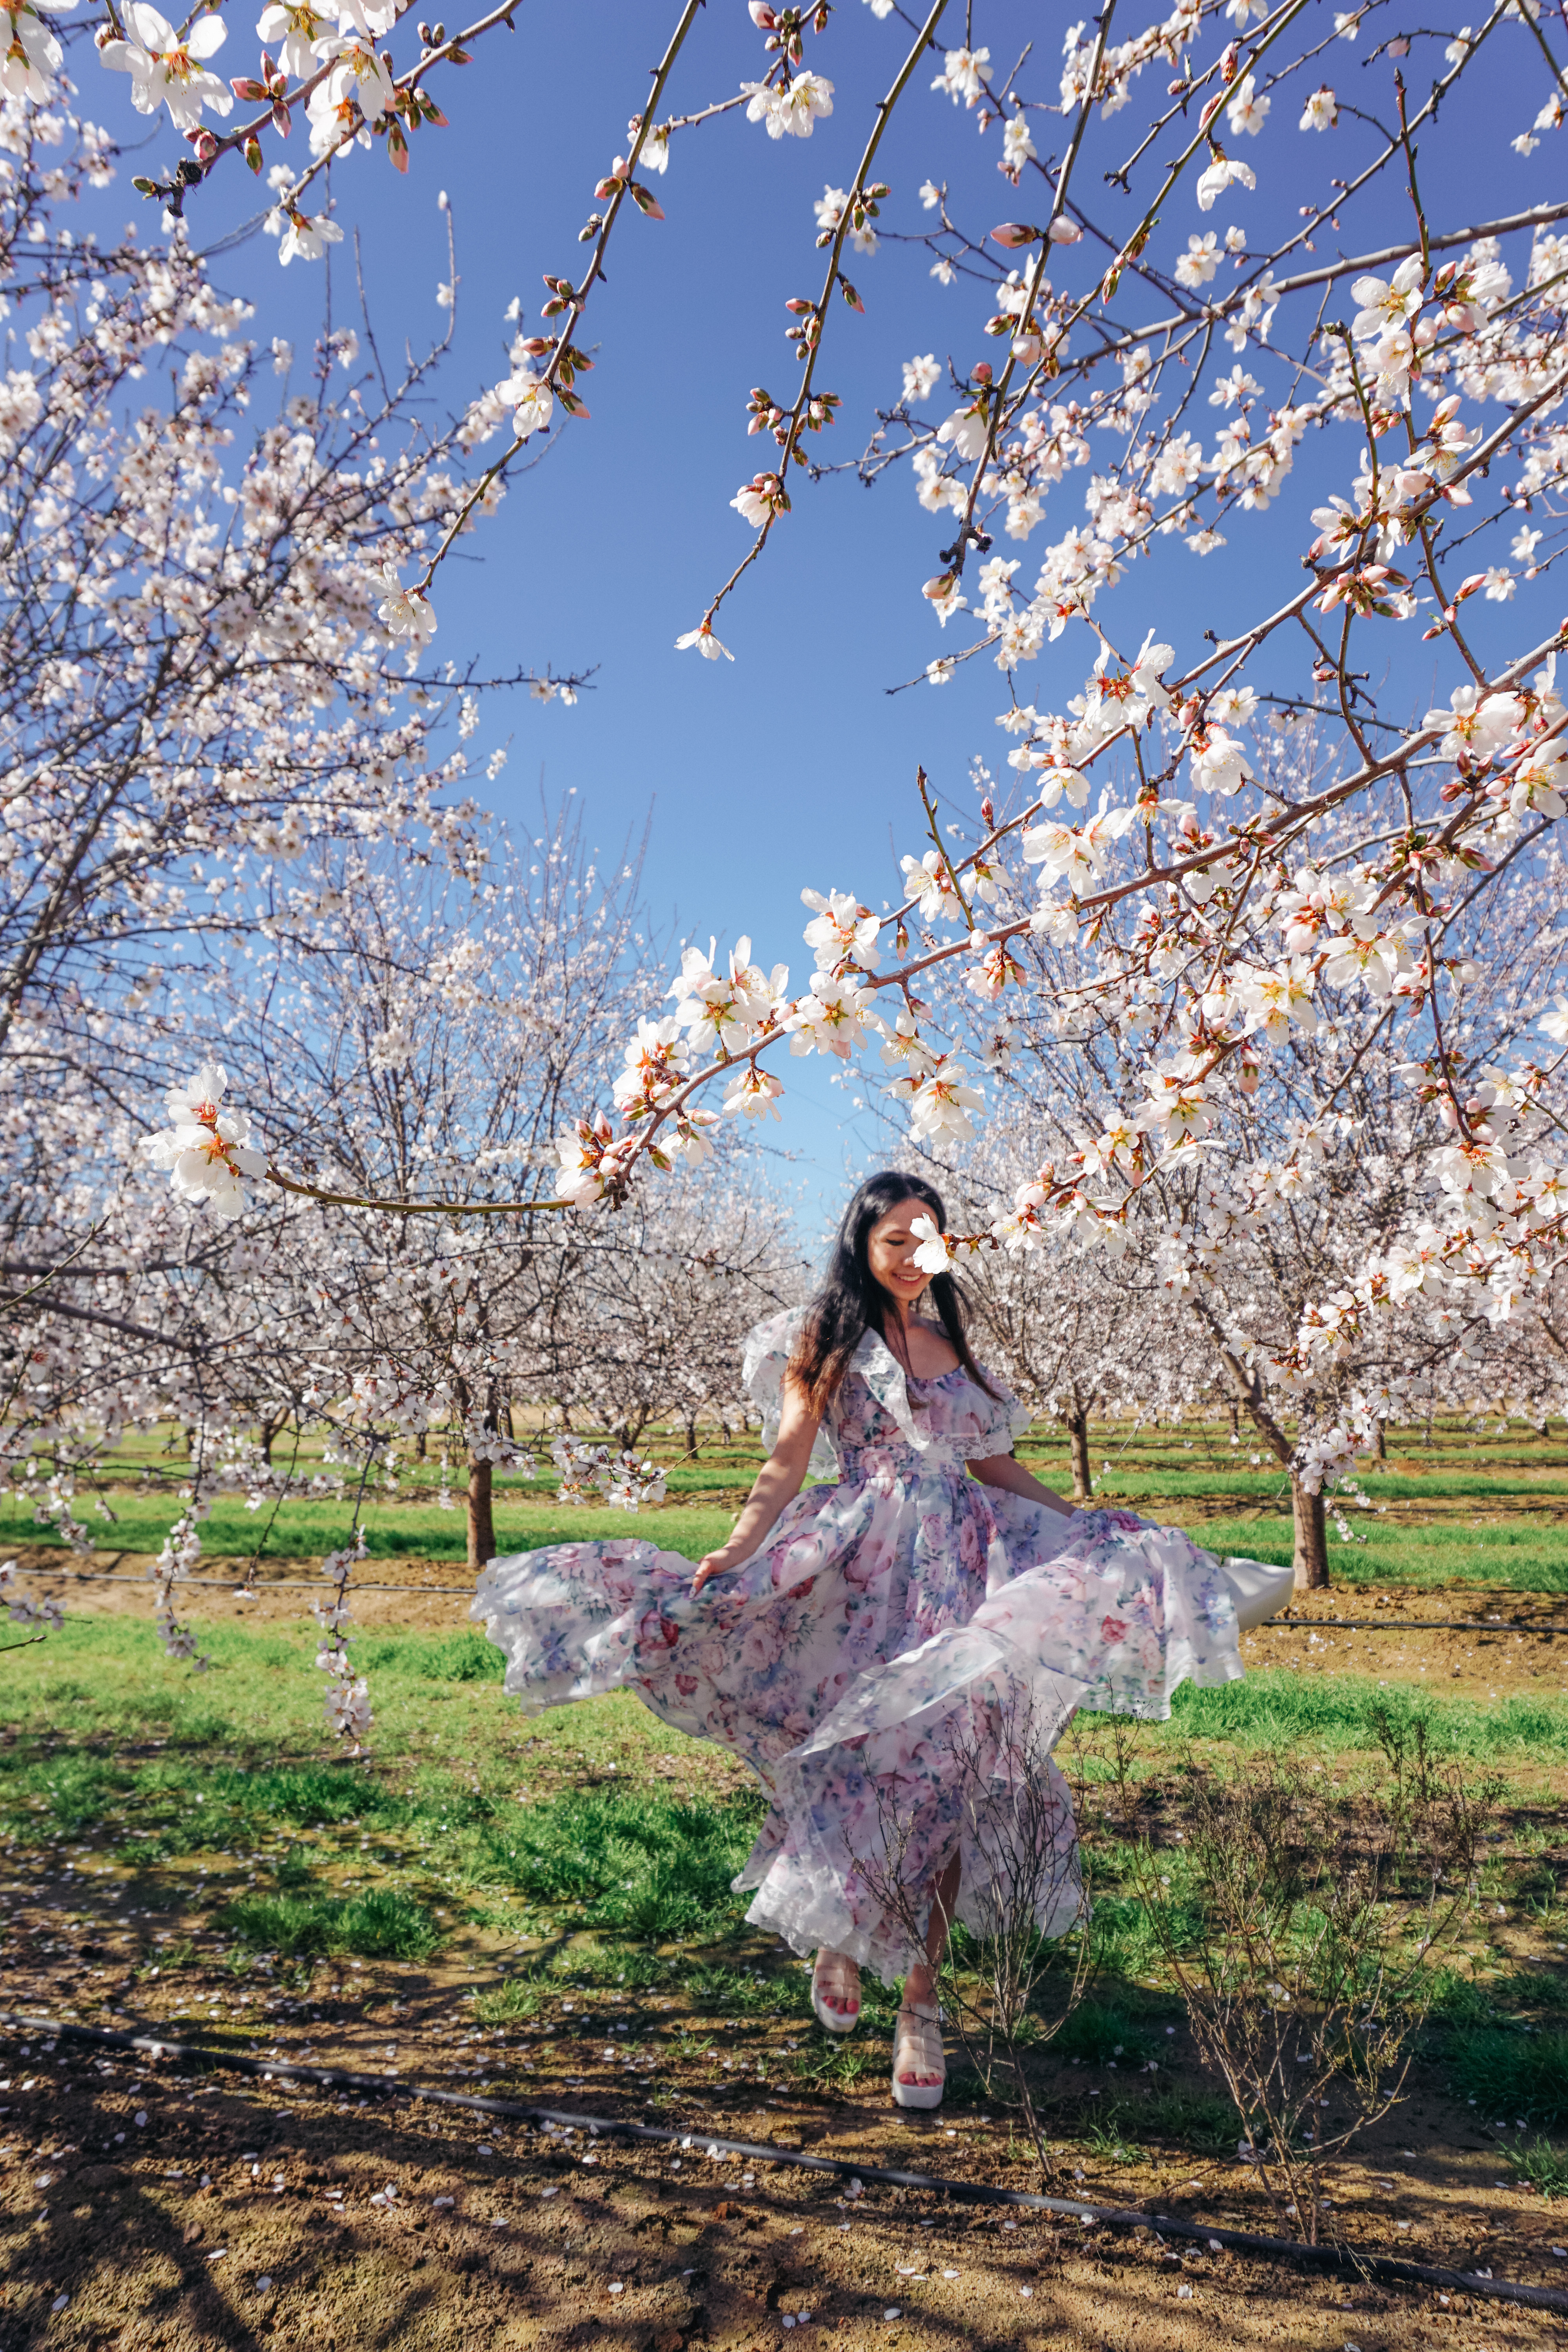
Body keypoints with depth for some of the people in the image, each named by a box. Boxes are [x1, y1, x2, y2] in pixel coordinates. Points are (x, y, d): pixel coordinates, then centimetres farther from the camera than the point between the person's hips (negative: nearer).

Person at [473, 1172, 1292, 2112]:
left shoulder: (952, 1341, 17)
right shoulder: (825, 1338, 5)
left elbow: (995, 1467, 21)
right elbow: (788, 1462, -3)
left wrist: (1093, 1528, 17)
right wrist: (735, 1551, -18)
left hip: (958, 1567, 3)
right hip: (861, 1566, -3)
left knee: (945, 1773, -2)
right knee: (854, 1755, -4)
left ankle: (923, 2003, 7)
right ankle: (838, 1941, 24)